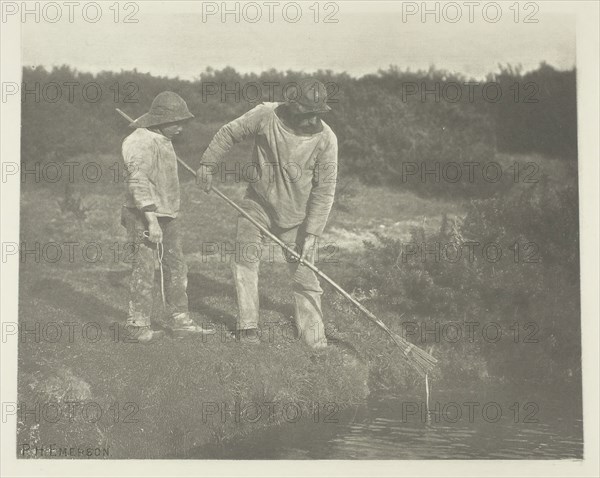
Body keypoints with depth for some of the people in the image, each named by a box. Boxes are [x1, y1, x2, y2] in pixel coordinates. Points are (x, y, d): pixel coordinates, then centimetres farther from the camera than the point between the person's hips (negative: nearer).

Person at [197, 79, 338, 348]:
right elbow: (229, 133, 1)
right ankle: (248, 325, 8)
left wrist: (312, 233, -16)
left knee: (304, 274, 1)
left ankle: (314, 334, 12)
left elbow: (325, 189, -13)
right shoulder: (266, 116, -15)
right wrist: (208, 164, 1)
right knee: (245, 258, -3)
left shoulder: (325, 139, -16)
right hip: (257, 202, 1)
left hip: (295, 214, -1)